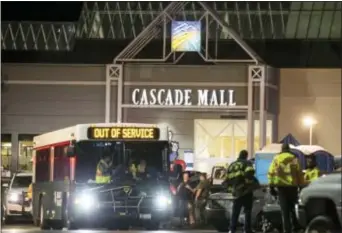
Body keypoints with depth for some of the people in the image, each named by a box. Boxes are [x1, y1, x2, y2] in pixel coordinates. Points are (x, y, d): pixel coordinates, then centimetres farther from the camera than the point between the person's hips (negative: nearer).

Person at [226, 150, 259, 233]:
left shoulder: (232, 165, 16)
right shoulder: (247, 163, -2)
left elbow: (228, 179, 14)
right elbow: (249, 173, -22)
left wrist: (231, 188, 19)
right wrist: (253, 183, -12)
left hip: (236, 192, 5)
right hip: (246, 191, -5)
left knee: (235, 212, 10)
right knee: (247, 211, 1)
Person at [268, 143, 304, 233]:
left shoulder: (276, 158, 5)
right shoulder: (294, 159, 4)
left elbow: (271, 173, 0)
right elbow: (299, 173, 1)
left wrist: (271, 186, 3)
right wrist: (301, 185, 7)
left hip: (281, 186, 0)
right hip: (292, 186, 0)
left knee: (284, 209, 0)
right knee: (292, 207, 17)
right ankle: (295, 225, 9)